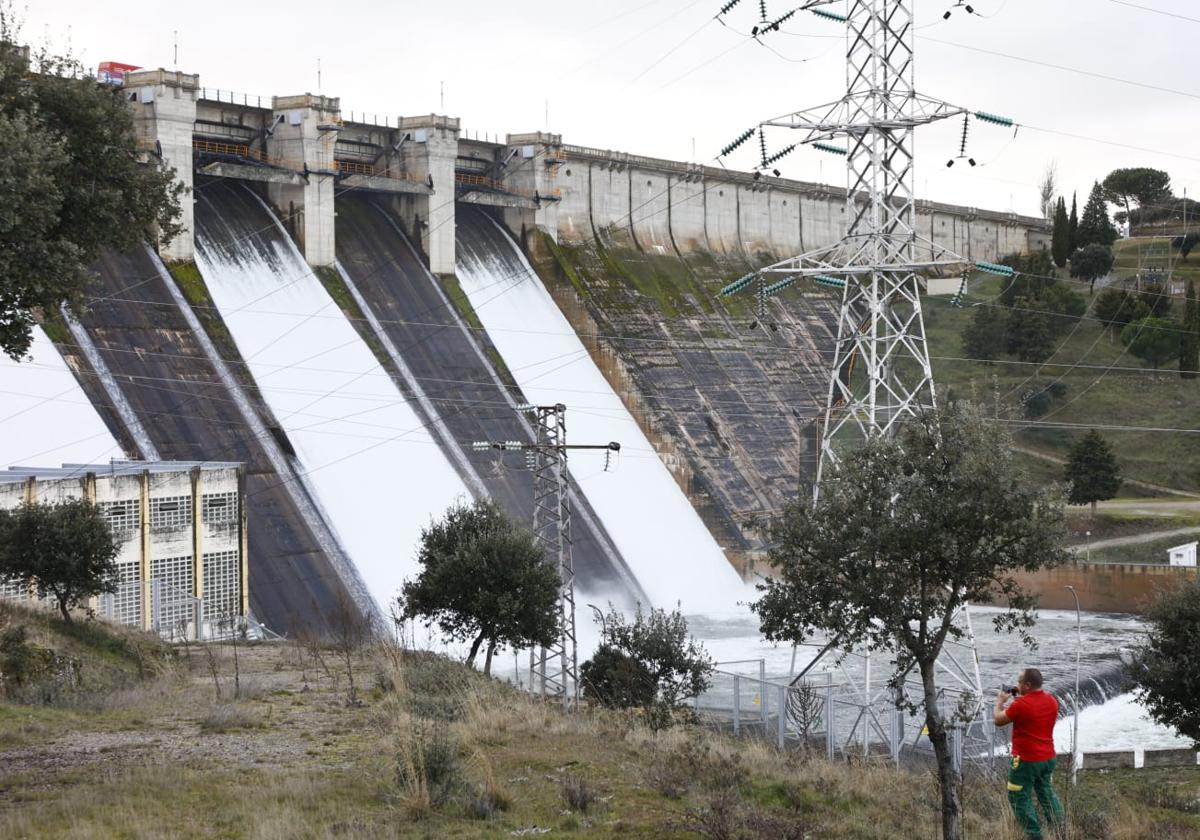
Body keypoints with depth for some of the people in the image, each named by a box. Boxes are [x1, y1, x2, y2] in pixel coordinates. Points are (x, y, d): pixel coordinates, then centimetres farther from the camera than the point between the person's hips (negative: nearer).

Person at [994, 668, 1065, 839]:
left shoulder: (1021, 704, -21)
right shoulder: (1051, 700, 1)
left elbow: (998, 720, -8)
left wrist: (1000, 701, 8)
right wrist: (1021, 698, 14)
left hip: (1027, 760, -7)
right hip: (1049, 757, 7)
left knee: (1020, 798, 5)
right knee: (1047, 794, 20)